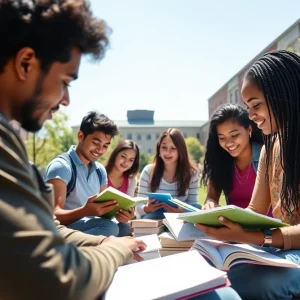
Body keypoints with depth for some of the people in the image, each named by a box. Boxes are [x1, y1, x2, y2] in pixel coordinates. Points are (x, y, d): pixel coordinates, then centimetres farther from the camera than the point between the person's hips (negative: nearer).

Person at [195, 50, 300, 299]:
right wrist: (222, 220, -10)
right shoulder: (271, 148, 10)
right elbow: (256, 211, 10)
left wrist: (247, 237, -31)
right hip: (279, 249, 6)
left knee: (245, 279, -32)